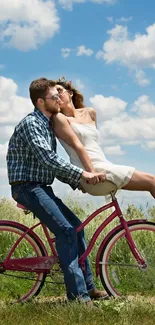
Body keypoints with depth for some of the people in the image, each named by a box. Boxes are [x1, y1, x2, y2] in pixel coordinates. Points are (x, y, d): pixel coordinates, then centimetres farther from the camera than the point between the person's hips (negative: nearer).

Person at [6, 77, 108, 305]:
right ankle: (77, 293, -16)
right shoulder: (31, 123, -14)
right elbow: (48, 159, -26)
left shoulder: (47, 125, 15)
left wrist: (77, 182, 8)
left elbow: (53, 164, 18)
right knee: (65, 229, -19)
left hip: (41, 187, 10)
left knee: (76, 226, 9)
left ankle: (88, 287, 16)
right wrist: (82, 173, -28)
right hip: (28, 187, -10)